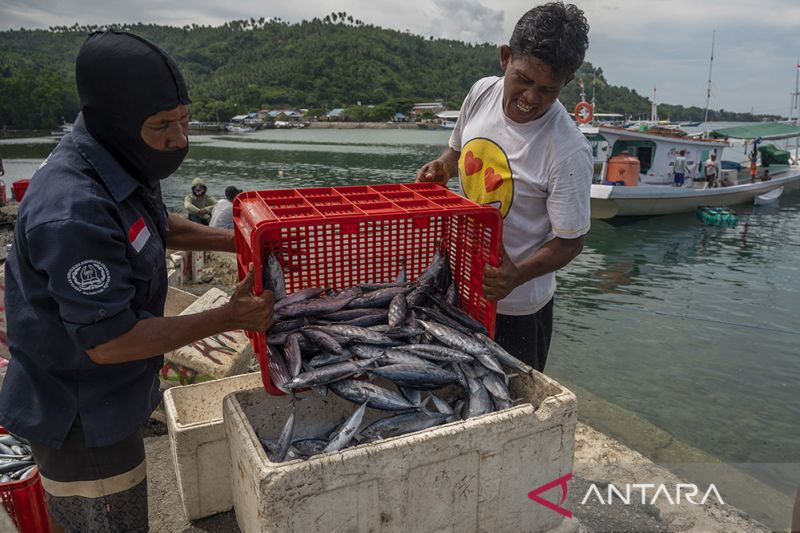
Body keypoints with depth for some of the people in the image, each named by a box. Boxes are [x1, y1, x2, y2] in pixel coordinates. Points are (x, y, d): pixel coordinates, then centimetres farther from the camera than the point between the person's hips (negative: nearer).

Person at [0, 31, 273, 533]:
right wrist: (228, 318, -24)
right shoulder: (74, 212, -33)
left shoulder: (120, 162, -3)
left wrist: (239, 241, 4)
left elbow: (157, 225, 17)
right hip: (79, 418, -8)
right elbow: (107, 341, -29)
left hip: (107, 399, 9)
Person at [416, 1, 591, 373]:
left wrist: (518, 275, -33)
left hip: (516, 305, -5)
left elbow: (570, 241, -17)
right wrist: (441, 167, -10)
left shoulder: (569, 151, -24)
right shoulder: (482, 93, -7)